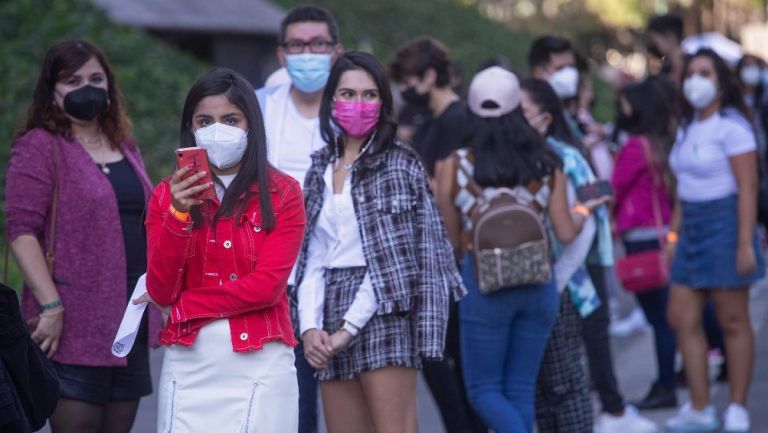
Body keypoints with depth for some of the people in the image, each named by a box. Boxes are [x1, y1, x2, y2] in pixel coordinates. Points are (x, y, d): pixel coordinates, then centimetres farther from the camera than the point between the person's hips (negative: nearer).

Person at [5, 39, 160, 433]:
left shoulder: (124, 147, 17)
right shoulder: (39, 147, -5)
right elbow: (22, 231, -12)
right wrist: (50, 306, -20)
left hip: (132, 322, 7)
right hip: (73, 326, -7)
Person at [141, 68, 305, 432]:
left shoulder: (282, 193, 2)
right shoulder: (168, 194, 8)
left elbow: (267, 286, -8)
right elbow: (160, 292, -1)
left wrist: (184, 305, -4)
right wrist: (178, 214, -13)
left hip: (261, 365, -2)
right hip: (188, 368, 2)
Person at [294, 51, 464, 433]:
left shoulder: (401, 164, 1)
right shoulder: (320, 168, 16)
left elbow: (389, 254, -6)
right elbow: (312, 259, 11)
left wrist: (350, 328, -12)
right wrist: (310, 326, -4)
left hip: (382, 311, -5)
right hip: (331, 311, 5)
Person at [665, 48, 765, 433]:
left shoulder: (731, 126, -11)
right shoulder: (687, 128, 14)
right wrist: (674, 231, 13)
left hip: (724, 223, -8)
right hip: (692, 227, 8)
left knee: (733, 322, -1)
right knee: (681, 318, 5)